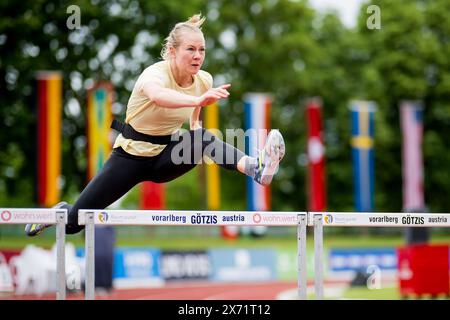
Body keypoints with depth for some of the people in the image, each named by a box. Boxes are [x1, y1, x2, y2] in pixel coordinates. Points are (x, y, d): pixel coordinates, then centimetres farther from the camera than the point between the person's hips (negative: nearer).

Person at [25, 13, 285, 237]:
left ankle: (256, 168, -52)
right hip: (132, 154, -3)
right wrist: (198, 99, -72)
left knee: (203, 138, -31)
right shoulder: (155, 74, -28)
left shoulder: (204, 80, -9)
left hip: (166, 156, 3)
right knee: (75, 223, 2)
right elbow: (158, 95, -55)